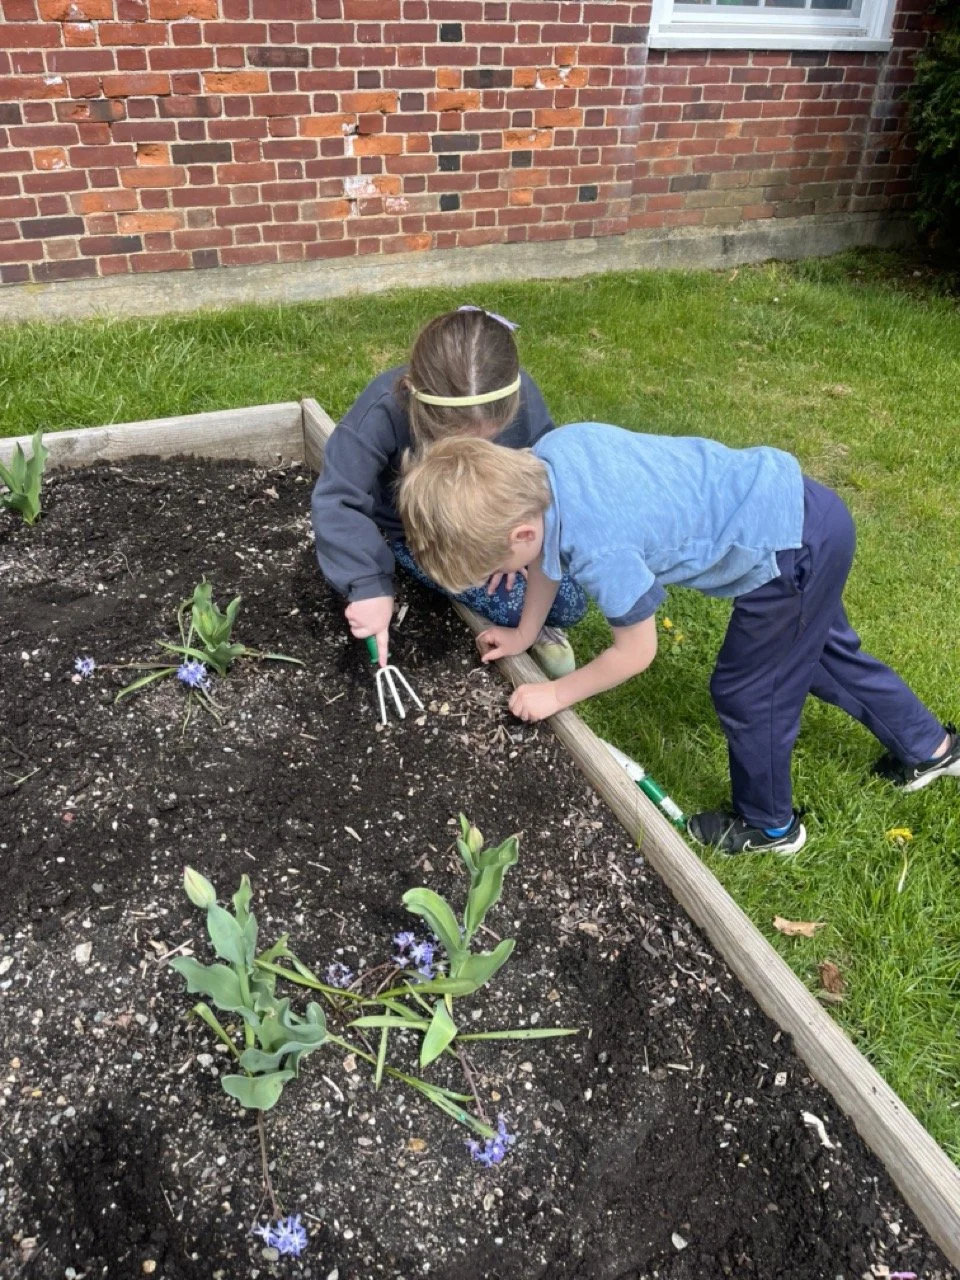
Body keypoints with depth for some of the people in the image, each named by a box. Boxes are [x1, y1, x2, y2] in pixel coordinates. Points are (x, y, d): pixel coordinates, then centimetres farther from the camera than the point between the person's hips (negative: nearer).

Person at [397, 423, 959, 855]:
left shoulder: (601, 548, -32)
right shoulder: (543, 456, -10)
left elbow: (637, 653, -13)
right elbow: (549, 550, 11)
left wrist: (555, 695, 1)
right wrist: (524, 634, 23)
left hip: (789, 549, -9)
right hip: (798, 504, 9)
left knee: (747, 692, 10)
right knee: (823, 649, 29)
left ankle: (769, 825, 36)